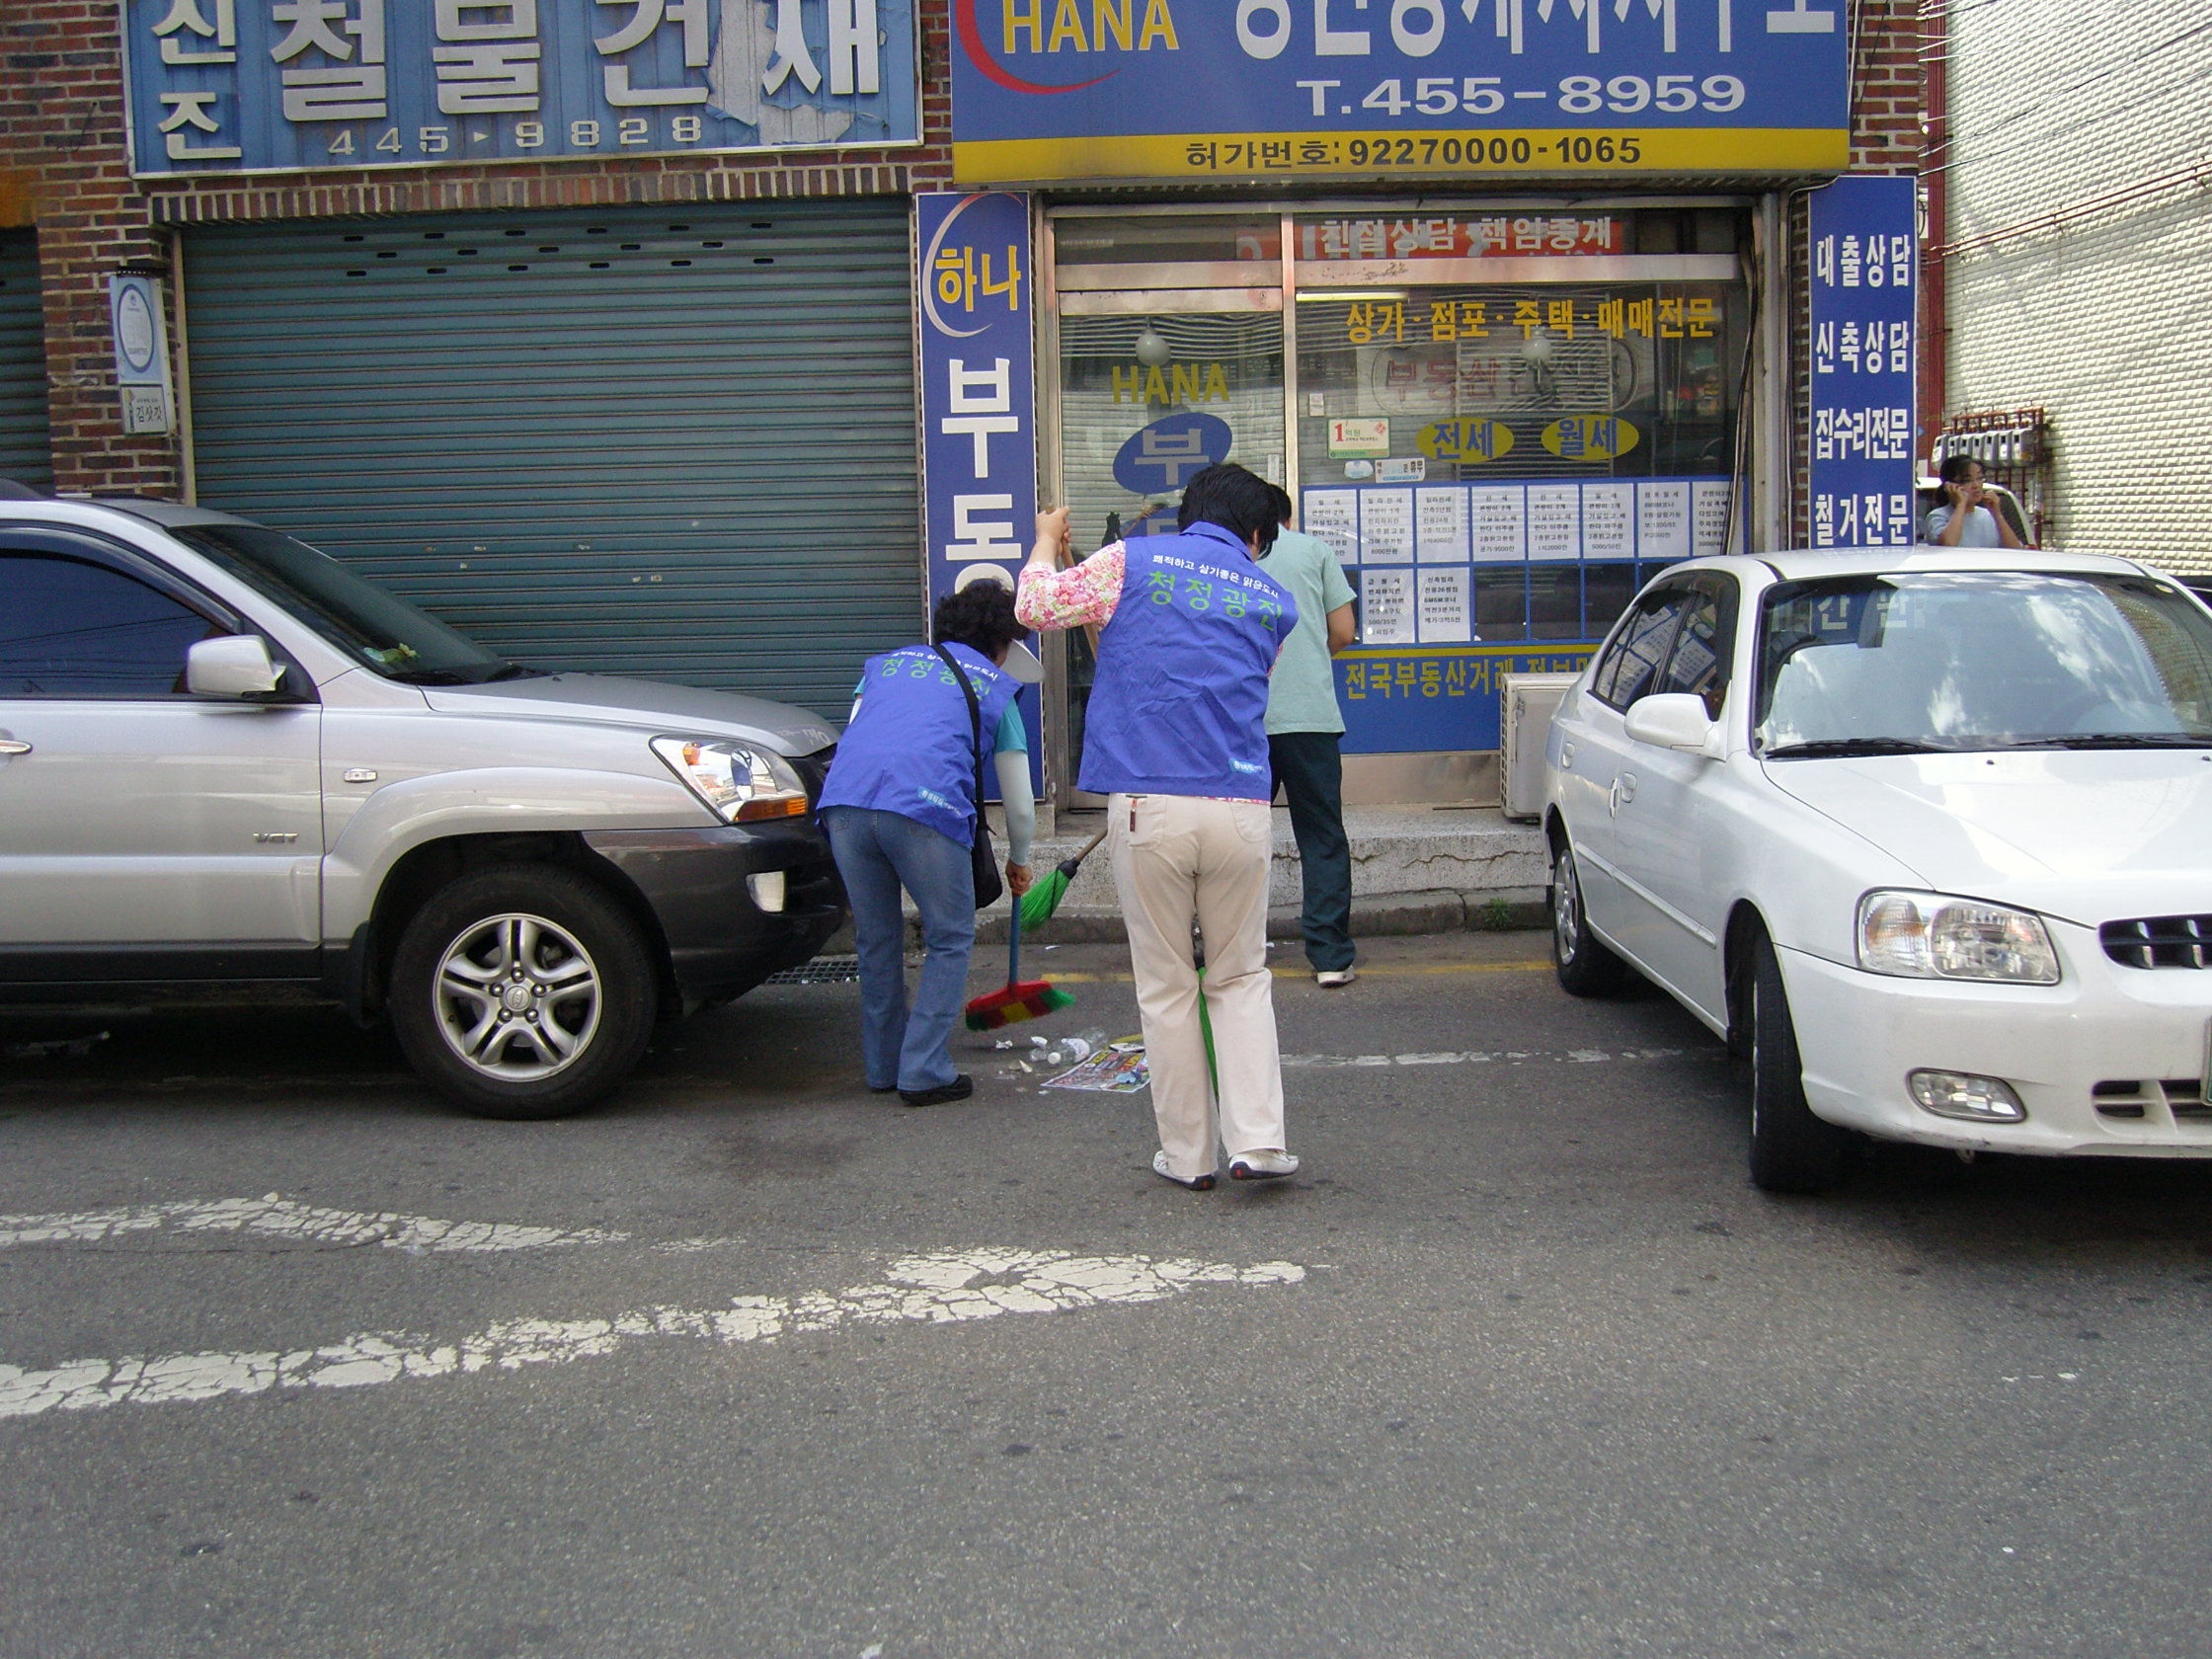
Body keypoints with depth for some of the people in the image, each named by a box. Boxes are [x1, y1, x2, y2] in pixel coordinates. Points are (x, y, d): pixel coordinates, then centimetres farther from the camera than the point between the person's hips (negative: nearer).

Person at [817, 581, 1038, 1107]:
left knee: (876, 940, 19)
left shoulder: (887, 662, 31)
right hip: (925, 807, -4)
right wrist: (1018, 862, 41)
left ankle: (884, 1067, 29)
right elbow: (1020, 805, 24)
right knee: (950, 940, 13)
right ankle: (924, 1072, 11)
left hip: (844, 802, 4)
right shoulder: (995, 687, 22)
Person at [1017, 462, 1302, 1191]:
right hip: (1240, 810, 2)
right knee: (1241, 977, 17)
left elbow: (1036, 605, 11)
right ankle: (1258, 1140, 6)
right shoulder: (1273, 600, 15)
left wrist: (1047, 541, 30)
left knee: (1166, 987, 11)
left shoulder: (1134, 561, 5)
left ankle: (1187, 1153, 18)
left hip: (1147, 808, -2)